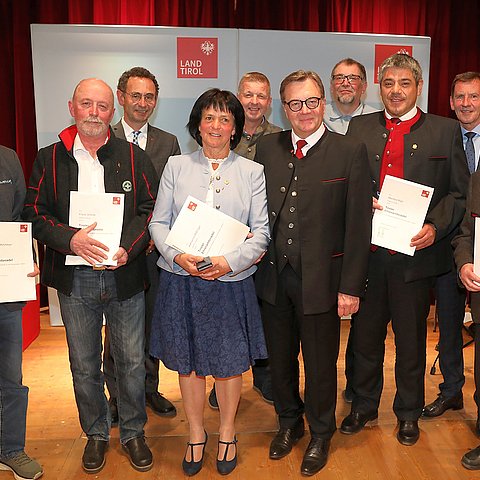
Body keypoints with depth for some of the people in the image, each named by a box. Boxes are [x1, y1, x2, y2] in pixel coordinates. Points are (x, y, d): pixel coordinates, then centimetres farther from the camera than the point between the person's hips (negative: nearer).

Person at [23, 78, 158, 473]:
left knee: (131, 363, 11)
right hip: (74, 280, 1)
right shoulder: (49, 159, 4)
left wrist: (127, 247, -18)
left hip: (124, 275, 0)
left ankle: (133, 432, 34)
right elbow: (35, 214, 0)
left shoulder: (134, 157, 2)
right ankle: (96, 433, 37)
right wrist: (71, 239, -19)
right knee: (84, 366, 14)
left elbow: (150, 210, -2)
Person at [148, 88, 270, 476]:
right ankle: (196, 433, 34)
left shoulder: (252, 172, 4)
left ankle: (227, 433, 34)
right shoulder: (176, 166, 6)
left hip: (232, 282, -1)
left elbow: (261, 231, -1)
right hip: (181, 282, 1)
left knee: (229, 362, 10)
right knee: (187, 361, 12)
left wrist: (229, 261, -17)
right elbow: (158, 222, 3)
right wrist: (177, 255, -15)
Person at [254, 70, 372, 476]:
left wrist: (351, 287, -10)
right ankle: (289, 422, 45)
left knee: (320, 363, 14)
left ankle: (320, 434, 39)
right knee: (280, 358, 19)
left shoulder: (351, 152, -7)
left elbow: (358, 225, -8)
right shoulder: (267, 148, 4)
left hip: (320, 279, -3)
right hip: (274, 275, 4)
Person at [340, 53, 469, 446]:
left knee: (411, 338, 12)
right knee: (366, 334, 15)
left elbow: (460, 192, 0)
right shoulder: (359, 127, 7)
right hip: (367, 254, 2)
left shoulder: (446, 130, 2)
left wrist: (435, 227, -14)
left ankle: (409, 413, 34)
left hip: (415, 253, -2)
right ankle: (364, 406, 36)